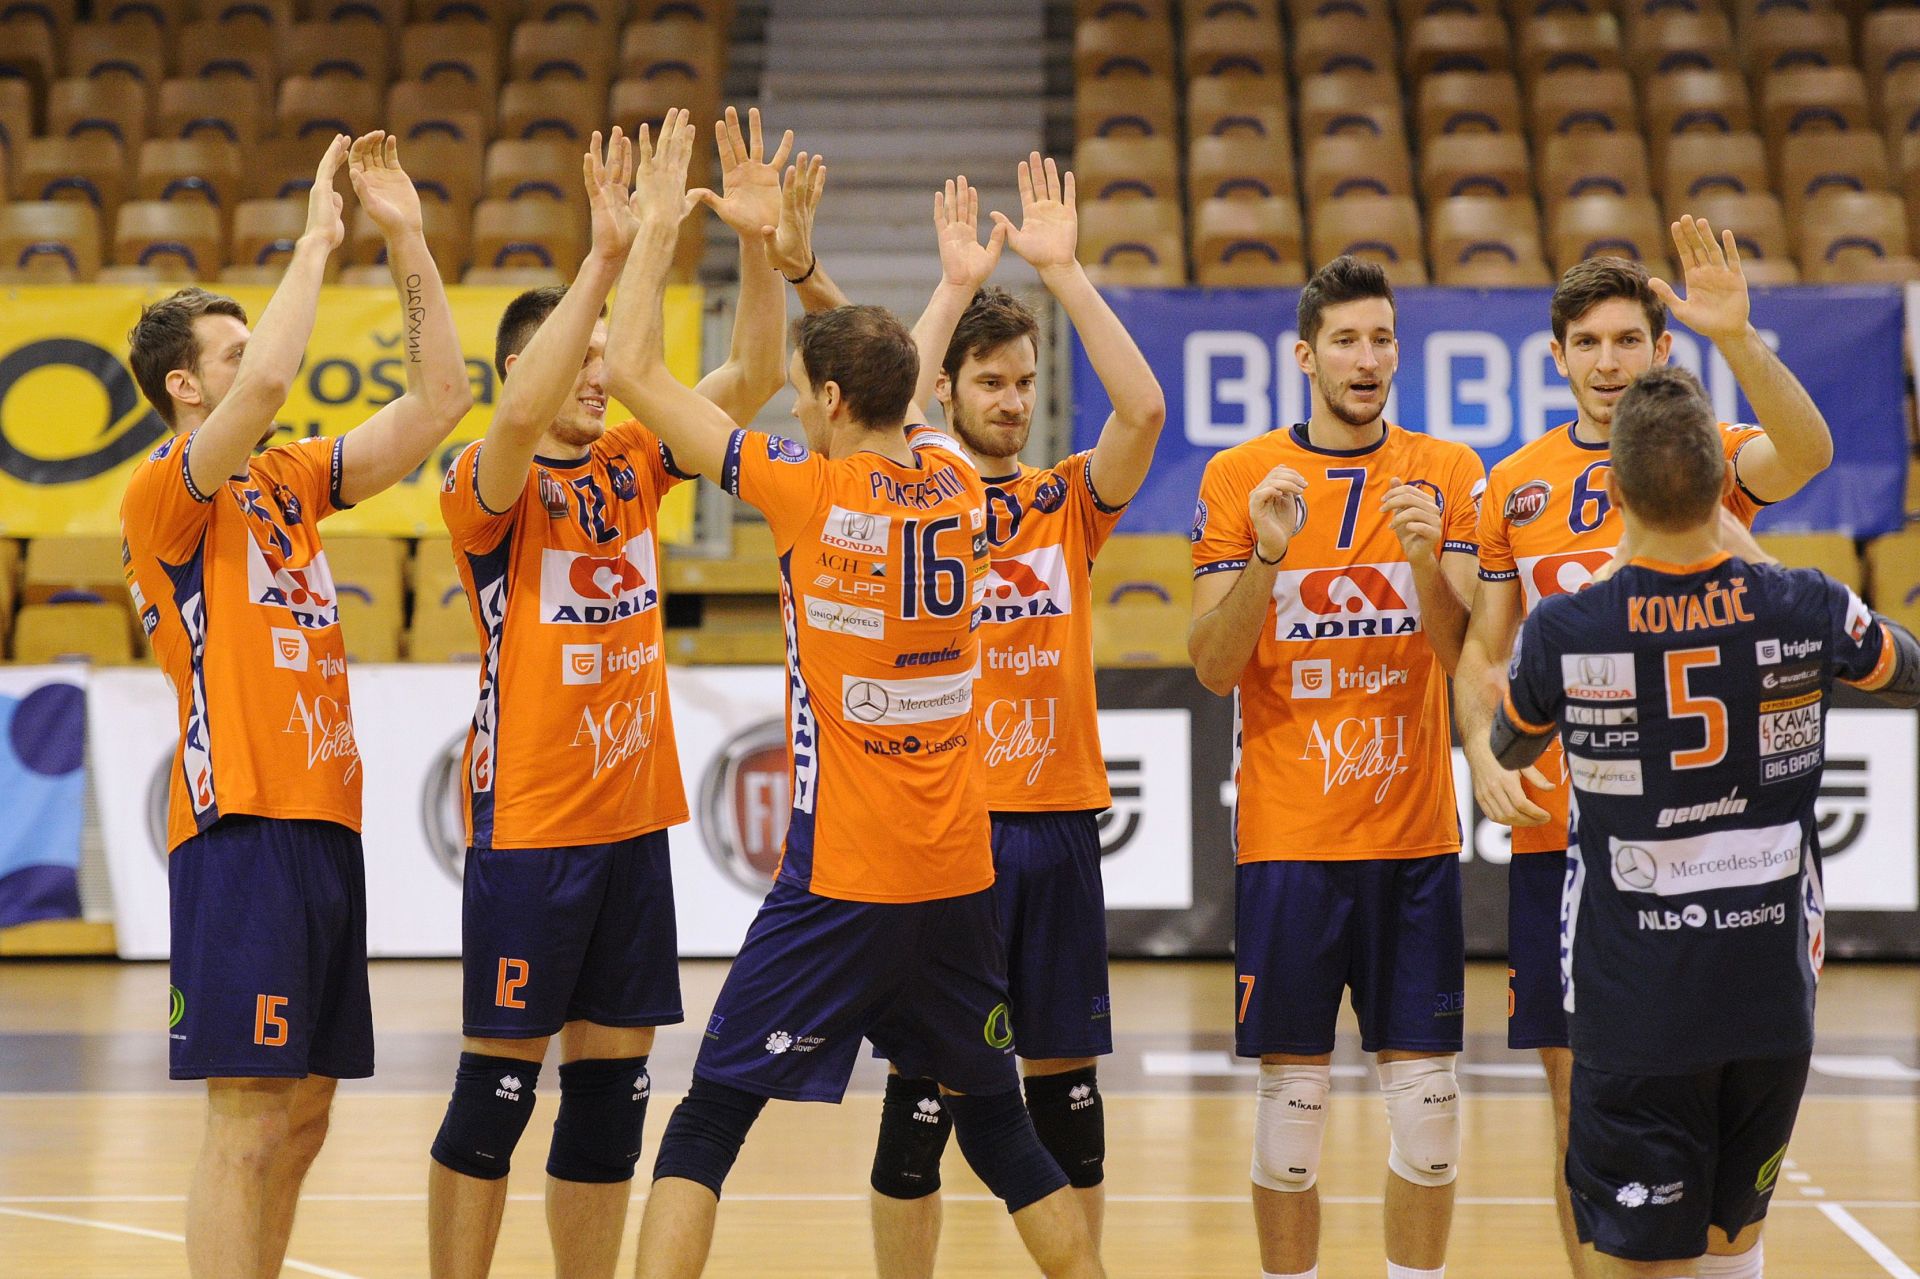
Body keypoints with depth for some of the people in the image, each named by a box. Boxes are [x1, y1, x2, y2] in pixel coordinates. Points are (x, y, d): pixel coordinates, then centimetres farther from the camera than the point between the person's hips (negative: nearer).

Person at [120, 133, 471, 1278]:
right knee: (249, 1122, -10)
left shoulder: (289, 482, 17)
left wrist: (408, 240, 7)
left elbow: (439, 399, 14)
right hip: (244, 830, -8)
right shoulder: (165, 496, -6)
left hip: (326, 823, 8)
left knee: (302, 1118, 10)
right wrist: (317, 241, -14)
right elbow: (267, 387, -24)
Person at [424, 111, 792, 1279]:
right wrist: (606, 256, -35)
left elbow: (755, 377, 2)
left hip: (633, 820, 6)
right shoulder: (489, 485, -8)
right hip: (529, 827, -6)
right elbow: (522, 416, -30)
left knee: (612, 1089, 9)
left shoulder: (633, 465, 8)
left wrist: (761, 242, -13)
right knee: (497, 1090, -2)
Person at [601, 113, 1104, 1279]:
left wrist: (659, 228, 5)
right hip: (963, 879, 5)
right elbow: (886, 386, 25)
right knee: (1000, 1125, 16)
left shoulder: (810, 494, -12)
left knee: (710, 1118, 1)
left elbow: (637, 372, -4)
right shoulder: (958, 487, 2)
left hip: (840, 886, -5)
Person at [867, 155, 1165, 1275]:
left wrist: (1063, 269, -13)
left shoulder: (1070, 502, 8)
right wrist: (956, 287, -21)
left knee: (1065, 1083, 8)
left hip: (1059, 822, 3)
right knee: (926, 1087, 1)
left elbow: (1144, 407, -9)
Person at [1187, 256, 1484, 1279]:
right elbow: (1213, 667, -3)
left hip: (1415, 833, 1)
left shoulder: (1448, 472, 5)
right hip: (1287, 837, -1)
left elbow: (1463, 658, -2)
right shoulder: (1238, 477, 2)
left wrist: (1428, 560, -20)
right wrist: (1265, 554, -18)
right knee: (1291, 1094, 1)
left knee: (1426, 1095, 2)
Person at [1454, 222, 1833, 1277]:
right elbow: (1482, 650, 13)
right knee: (1579, 1095, 7)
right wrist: (1484, 756, -5)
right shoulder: (1517, 486, 9)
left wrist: (1736, 338, -39)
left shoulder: (1712, 456, -1)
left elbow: (1804, 451, -24)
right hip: (1556, 828, 3)